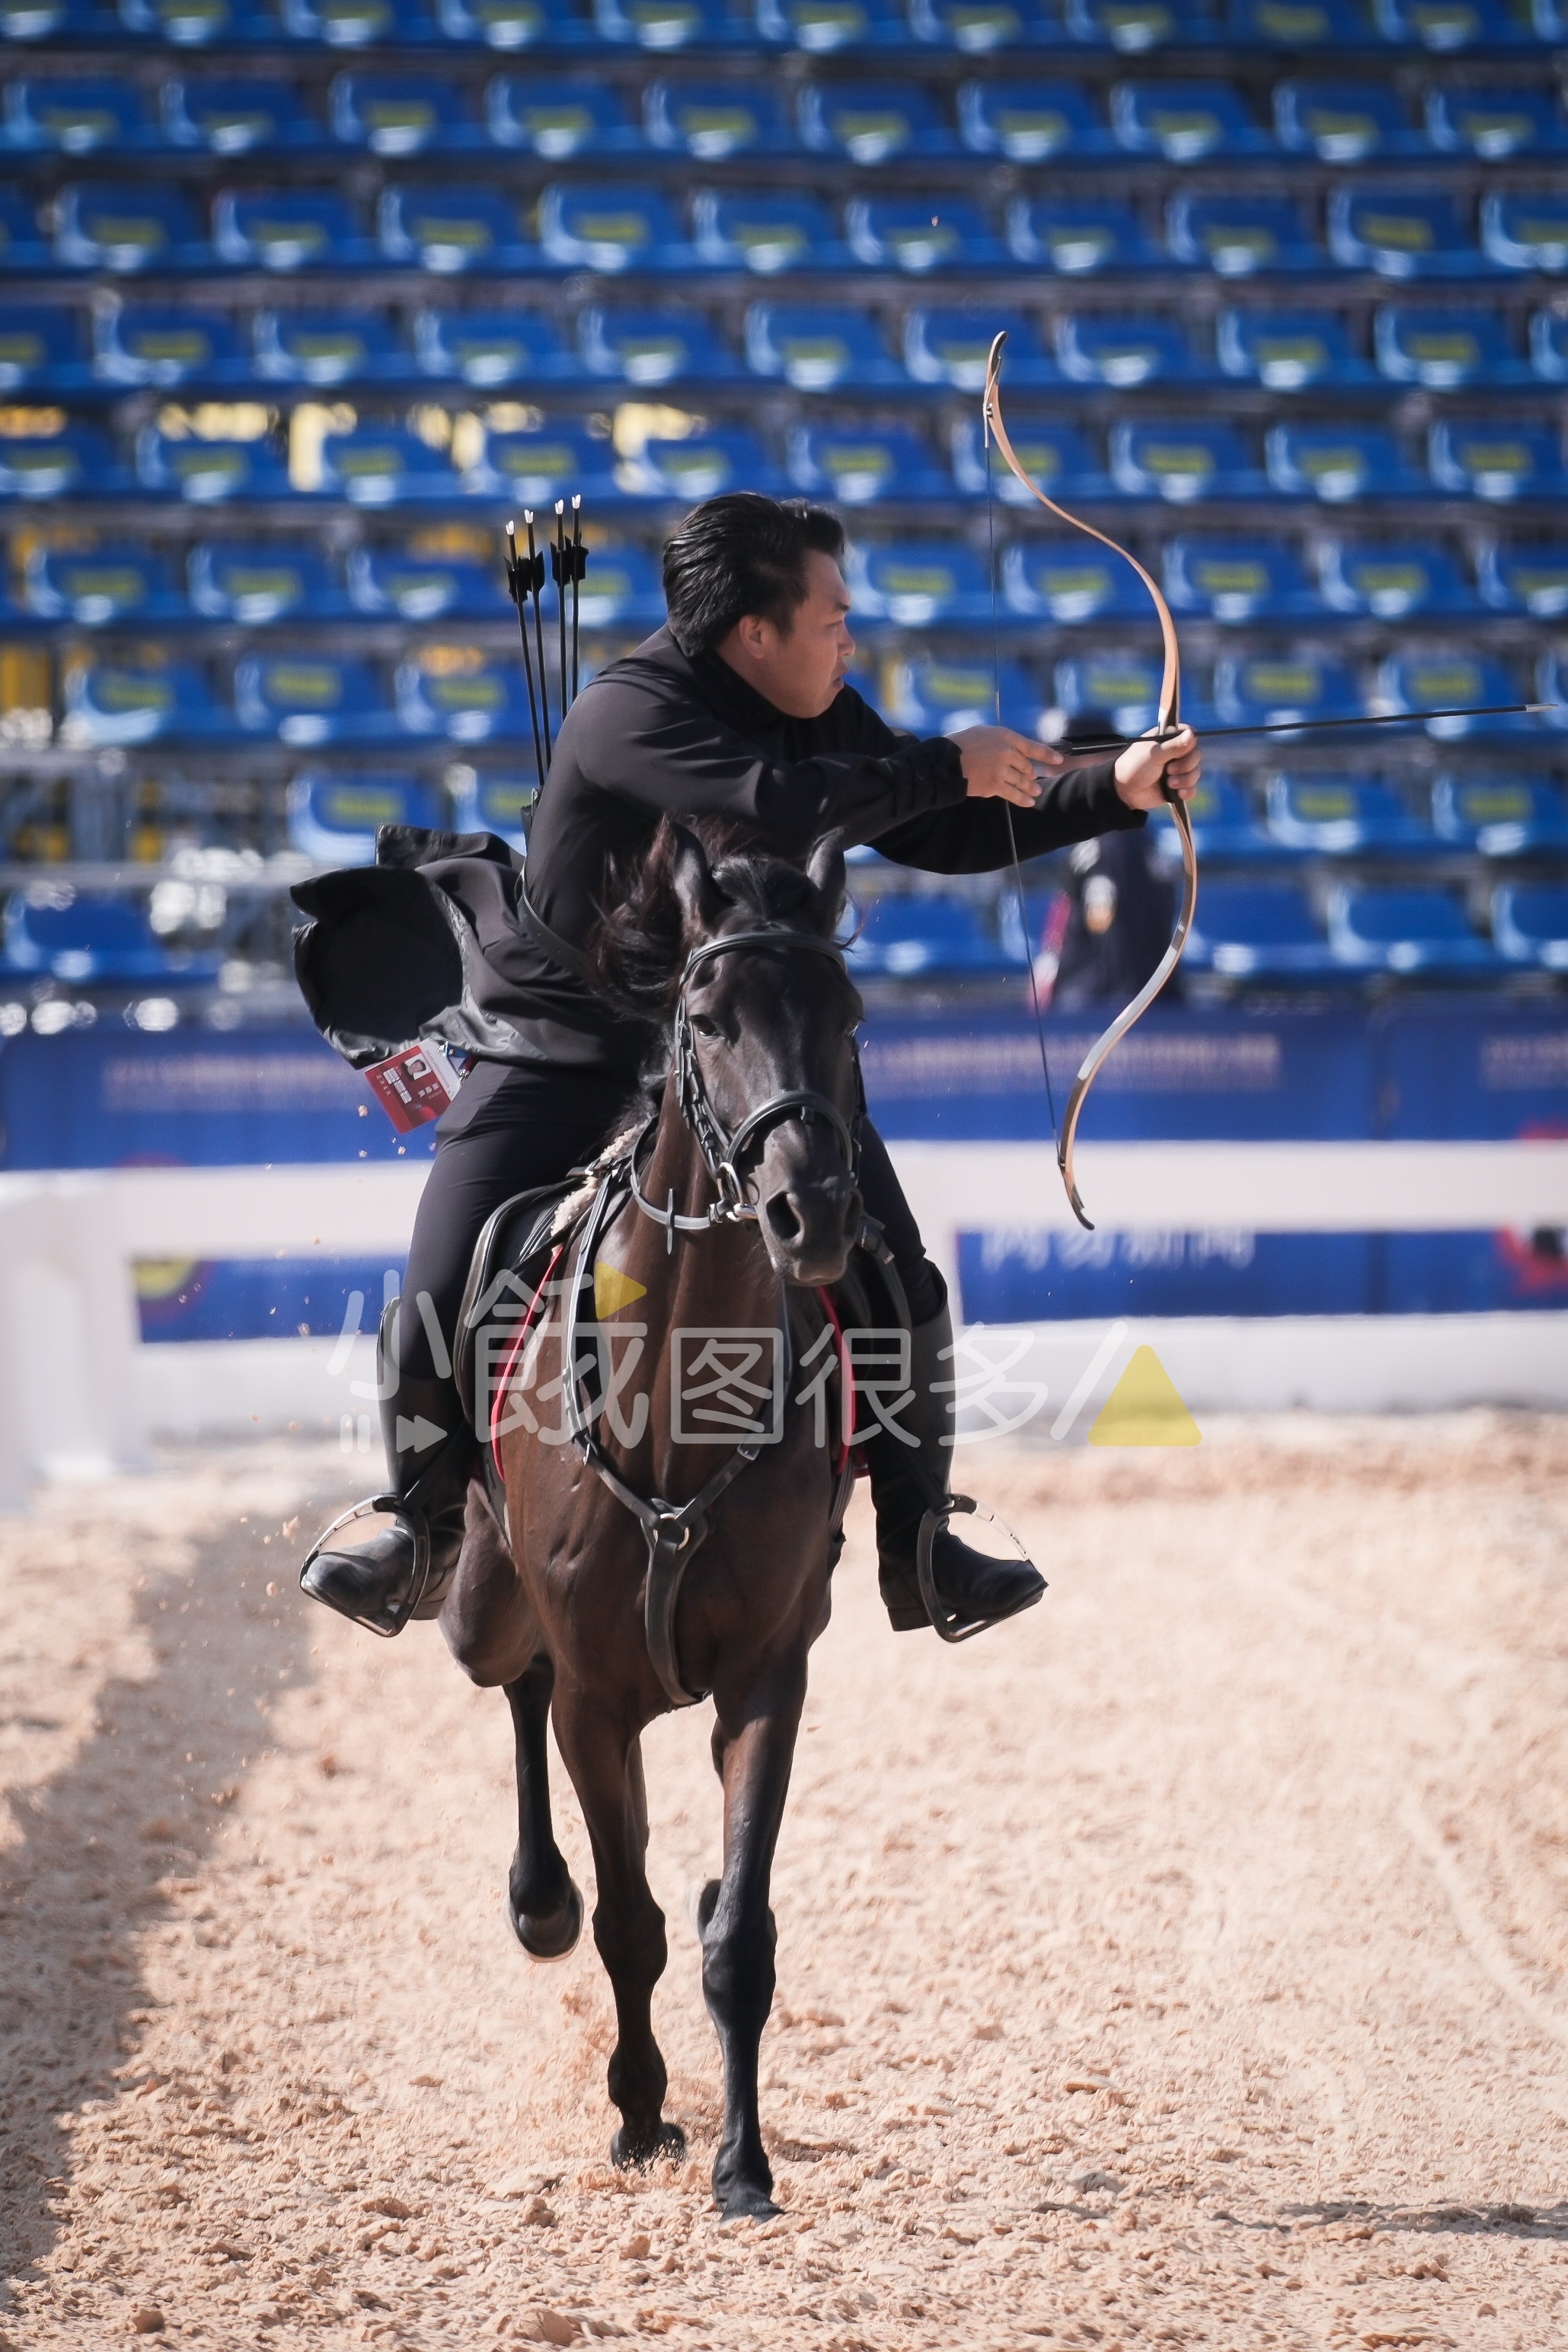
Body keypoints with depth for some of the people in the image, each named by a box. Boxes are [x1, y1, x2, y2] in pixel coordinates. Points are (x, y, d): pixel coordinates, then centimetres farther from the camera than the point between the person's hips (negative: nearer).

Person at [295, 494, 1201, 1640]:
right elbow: (777, 804, -38)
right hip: (567, 1059, -5)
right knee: (440, 1307, -12)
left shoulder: (824, 718, -1)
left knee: (904, 1293, -4)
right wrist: (948, 764, -29)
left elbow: (946, 838, 7)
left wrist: (1116, 790, -2)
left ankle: (918, 1548, 12)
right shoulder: (625, 716, -24)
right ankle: (428, 1521, 15)